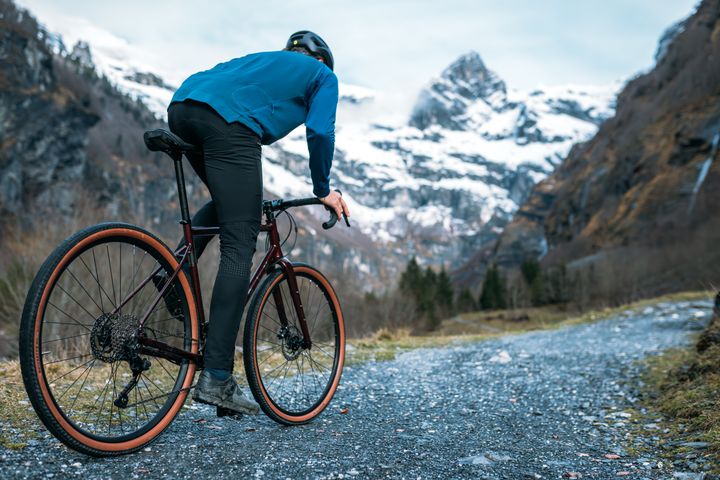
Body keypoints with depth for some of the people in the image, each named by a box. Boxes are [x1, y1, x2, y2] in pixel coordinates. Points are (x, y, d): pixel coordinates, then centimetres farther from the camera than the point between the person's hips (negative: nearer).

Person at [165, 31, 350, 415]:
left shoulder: (263, 59, 41)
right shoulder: (323, 75, 24)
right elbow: (320, 132, 6)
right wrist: (323, 191, 19)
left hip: (181, 106, 7)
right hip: (227, 121, -7)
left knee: (226, 204, 31)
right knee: (239, 247, -8)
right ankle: (216, 379, -12)